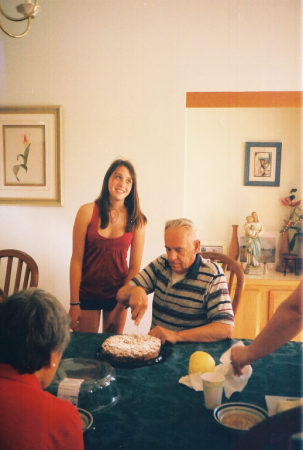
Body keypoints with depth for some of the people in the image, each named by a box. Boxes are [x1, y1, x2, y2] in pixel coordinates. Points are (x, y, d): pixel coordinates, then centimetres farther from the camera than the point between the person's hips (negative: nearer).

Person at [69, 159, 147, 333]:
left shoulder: (137, 220, -6)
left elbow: (134, 268, -3)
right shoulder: (88, 212, -10)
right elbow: (76, 260, -8)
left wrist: (121, 308, -4)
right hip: (87, 292, -1)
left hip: (118, 293, 1)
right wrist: (74, 303, -9)